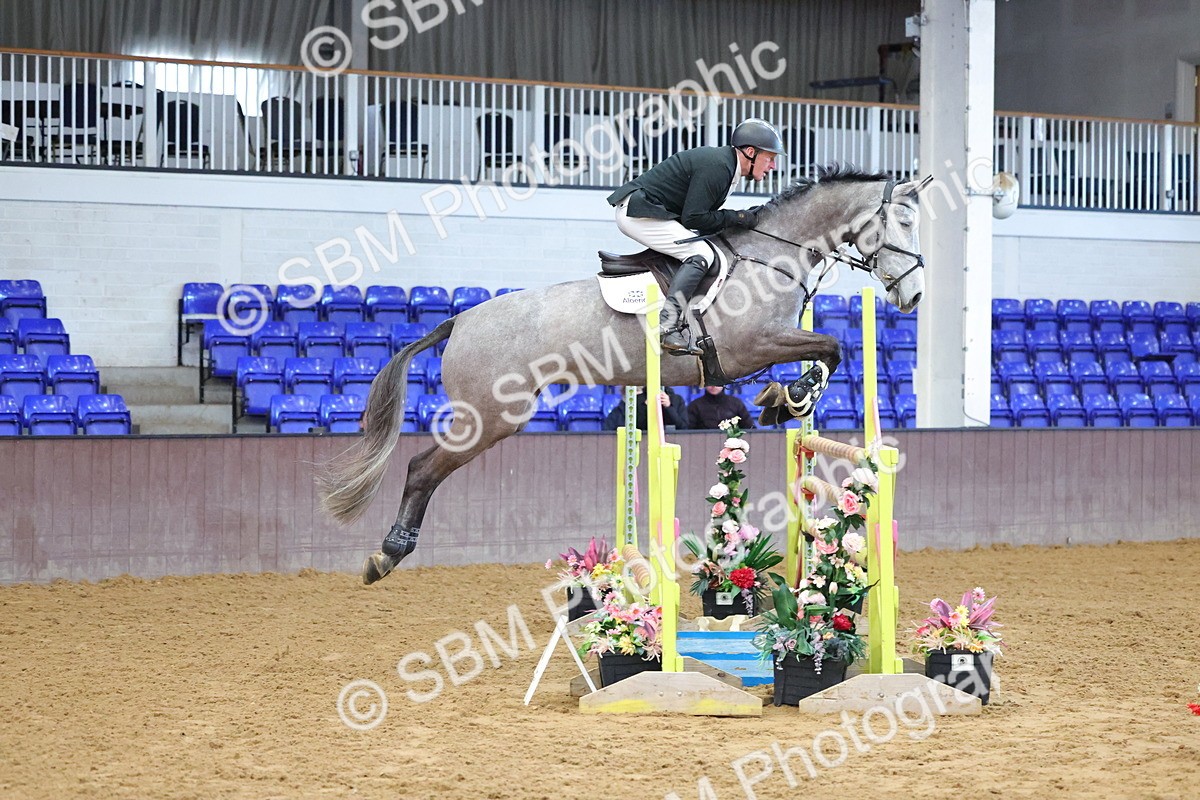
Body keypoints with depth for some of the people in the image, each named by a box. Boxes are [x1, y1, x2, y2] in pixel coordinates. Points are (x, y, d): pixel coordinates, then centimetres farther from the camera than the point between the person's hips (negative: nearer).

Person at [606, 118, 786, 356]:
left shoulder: (722, 162, 14)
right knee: (700, 254, -19)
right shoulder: (717, 166, -18)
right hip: (638, 212, -11)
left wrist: (746, 218, 7)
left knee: (703, 251, 18)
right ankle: (668, 326, -30)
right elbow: (693, 218, -20)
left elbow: (702, 215, 15)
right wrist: (736, 218, -10)